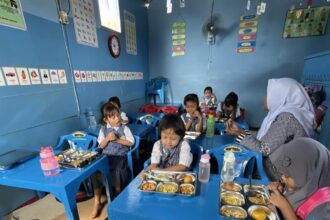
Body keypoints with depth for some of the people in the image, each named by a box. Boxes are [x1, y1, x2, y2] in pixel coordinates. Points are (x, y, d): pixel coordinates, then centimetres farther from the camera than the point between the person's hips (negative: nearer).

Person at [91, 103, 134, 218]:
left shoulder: (124, 128, -4)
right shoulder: (103, 129, 4)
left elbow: (131, 142, -8)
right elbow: (100, 146, 3)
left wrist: (117, 139, -15)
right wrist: (107, 138, -16)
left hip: (120, 156, -3)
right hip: (106, 156, 3)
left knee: (117, 172, -23)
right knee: (96, 172, -14)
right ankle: (97, 203, 9)